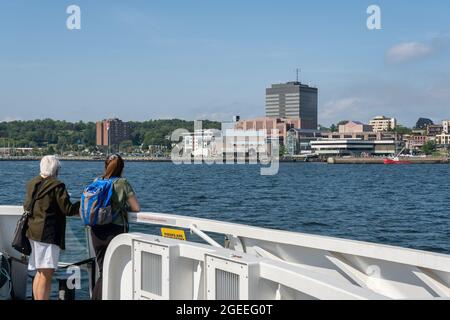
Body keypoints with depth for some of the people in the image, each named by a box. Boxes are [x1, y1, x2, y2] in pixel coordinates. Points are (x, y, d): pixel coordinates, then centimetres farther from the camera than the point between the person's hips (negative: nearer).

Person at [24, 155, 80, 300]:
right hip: (48, 233, -8)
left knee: (40, 273, 18)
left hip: (33, 232, 8)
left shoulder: (32, 184, 10)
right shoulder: (57, 185, -12)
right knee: (46, 274, -8)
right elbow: (68, 209, -12)